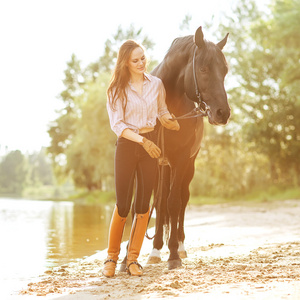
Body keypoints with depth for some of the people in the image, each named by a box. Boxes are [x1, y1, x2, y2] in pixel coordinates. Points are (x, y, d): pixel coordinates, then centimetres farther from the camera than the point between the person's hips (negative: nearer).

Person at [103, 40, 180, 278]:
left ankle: (133, 258, 14)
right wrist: (142, 140, -21)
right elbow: (117, 125, -10)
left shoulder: (156, 84, 6)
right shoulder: (117, 89, -4)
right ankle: (112, 257, 15)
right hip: (126, 145, -3)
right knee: (122, 206, -3)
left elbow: (163, 113, 18)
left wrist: (170, 122, -5)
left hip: (150, 145, 3)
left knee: (143, 205, 3)